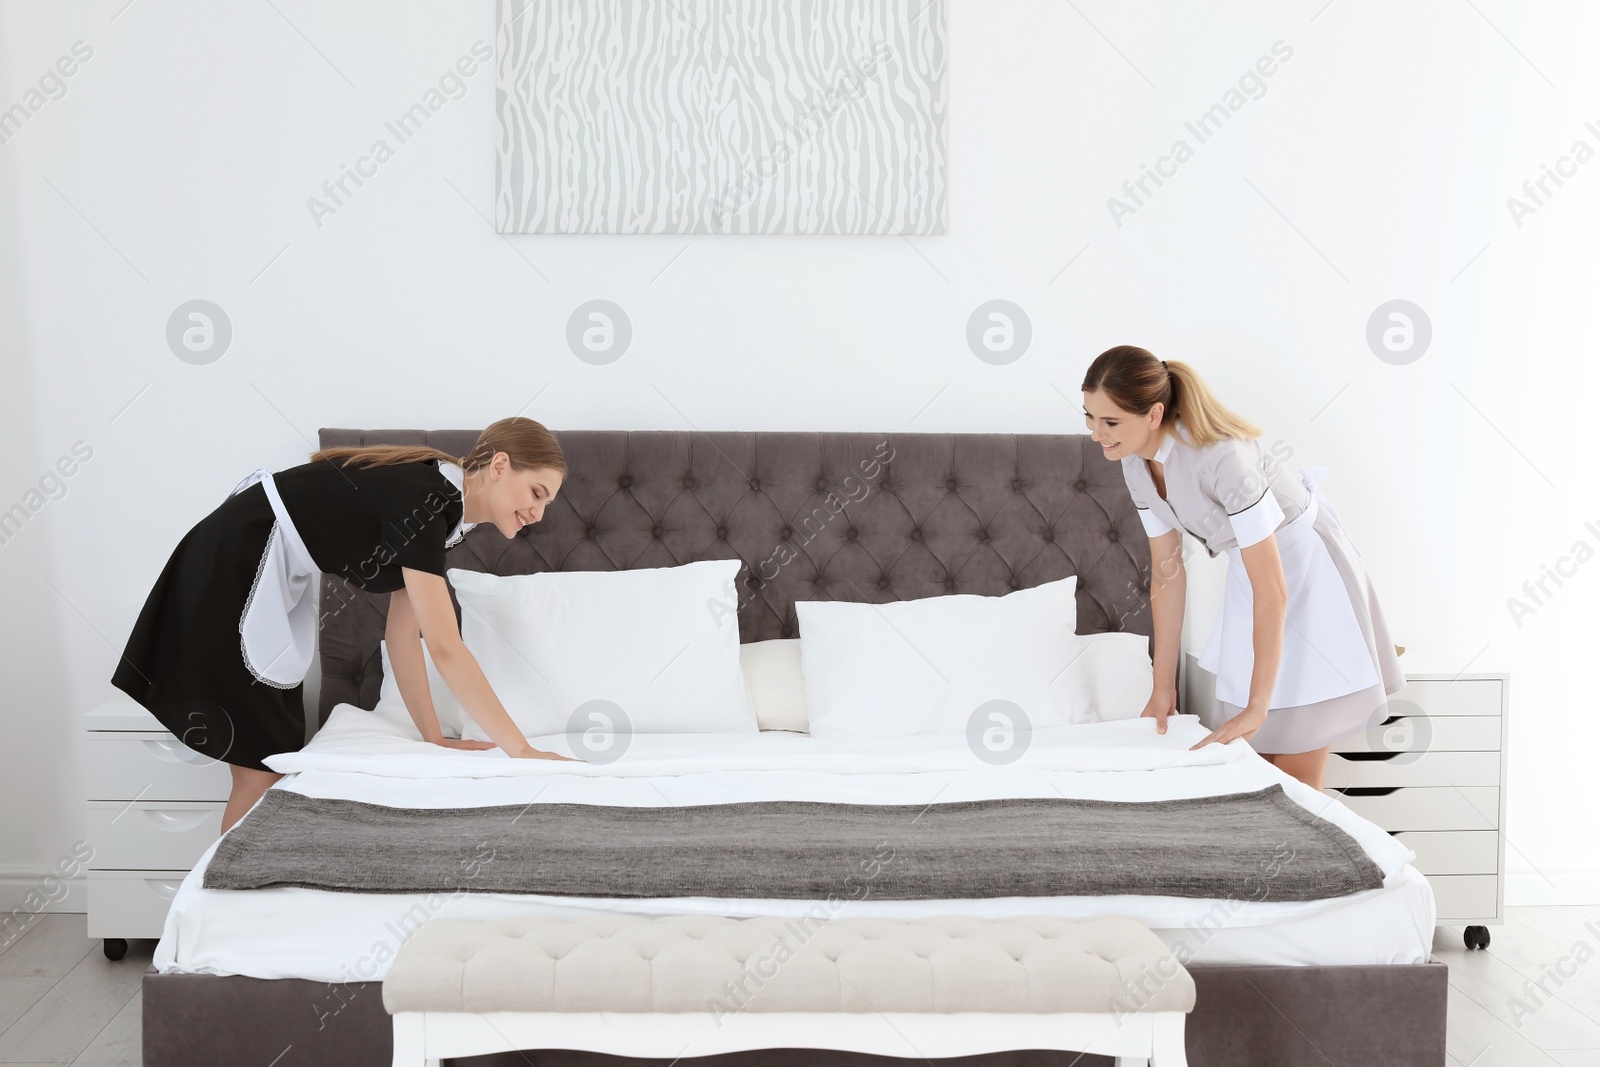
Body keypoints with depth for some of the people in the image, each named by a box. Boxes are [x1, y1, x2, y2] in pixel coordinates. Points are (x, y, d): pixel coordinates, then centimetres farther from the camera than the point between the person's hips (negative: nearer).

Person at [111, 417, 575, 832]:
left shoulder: (439, 504, 3)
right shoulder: (422, 499, -25)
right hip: (230, 572, -9)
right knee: (261, 771, -6)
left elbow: (402, 633, 6)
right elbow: (445, 648, -29)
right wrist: (524, 752, -28)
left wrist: (434, 738, 4)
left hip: (274, 580, 9)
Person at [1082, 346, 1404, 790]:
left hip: (1308, 573, -7)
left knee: (1293, 782, -4)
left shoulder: (1221, 456, -34)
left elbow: (1272, 592, -32)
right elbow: (1166, 572, -1)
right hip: (1250, 574, 7)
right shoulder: (1137, 465, -10)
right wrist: (1163, 688, 1)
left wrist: (1257, 707, -29)